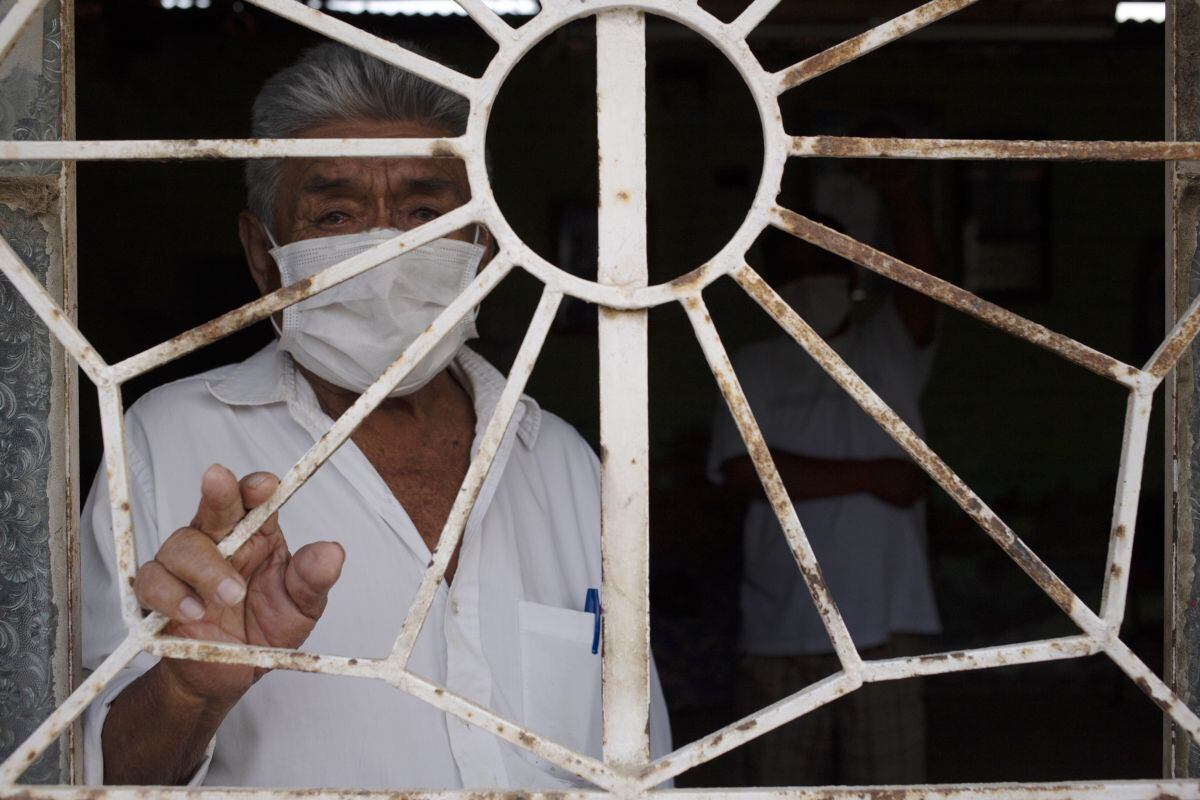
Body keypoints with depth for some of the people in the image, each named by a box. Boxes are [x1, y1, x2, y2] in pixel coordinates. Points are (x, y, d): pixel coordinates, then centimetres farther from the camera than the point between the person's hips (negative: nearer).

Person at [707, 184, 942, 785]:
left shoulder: (889, 349, 8)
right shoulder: (753, 369, 7)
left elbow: (922, 283, -11)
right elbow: (746, 470, -8)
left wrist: (903, 201, -27)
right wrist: (870, 476, -10)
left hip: (881, 629, -1)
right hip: (778, 637, 1)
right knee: (778, 783, 9)